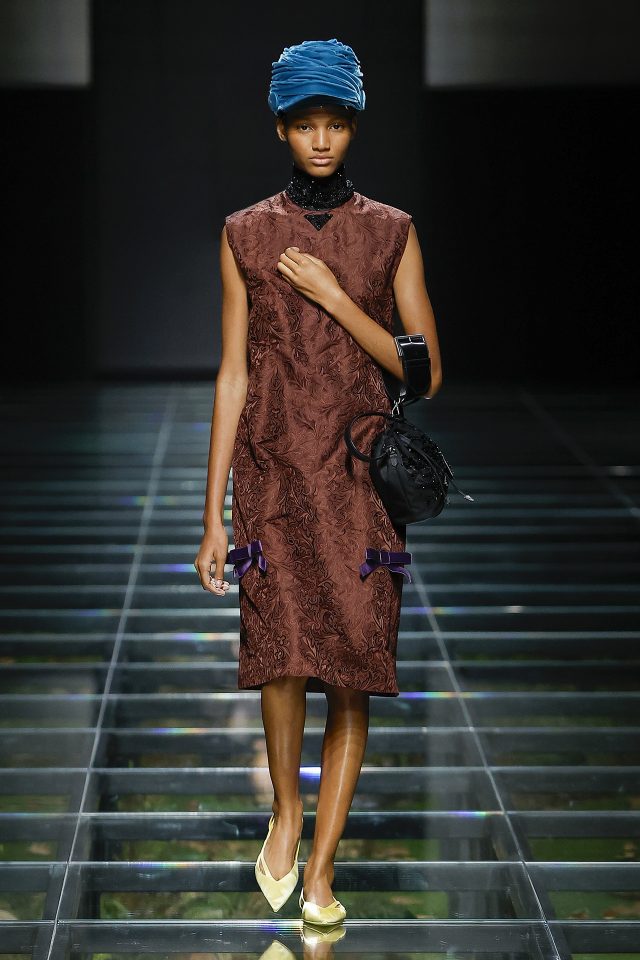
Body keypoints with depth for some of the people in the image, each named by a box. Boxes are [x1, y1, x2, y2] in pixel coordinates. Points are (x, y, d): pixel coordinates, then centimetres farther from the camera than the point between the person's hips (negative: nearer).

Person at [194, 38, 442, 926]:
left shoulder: (391, 234, 6)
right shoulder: (246, 234, 6)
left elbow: (427, 373, 2)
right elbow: (232, 375, 6)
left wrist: (335, 298, -9)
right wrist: (213, 515, 4)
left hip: (363, 476, 1)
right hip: (274, 472, -1)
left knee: (353, 675, -1)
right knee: (283, 651, -20)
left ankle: (321, 867, 12)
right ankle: (286, 810, 7)